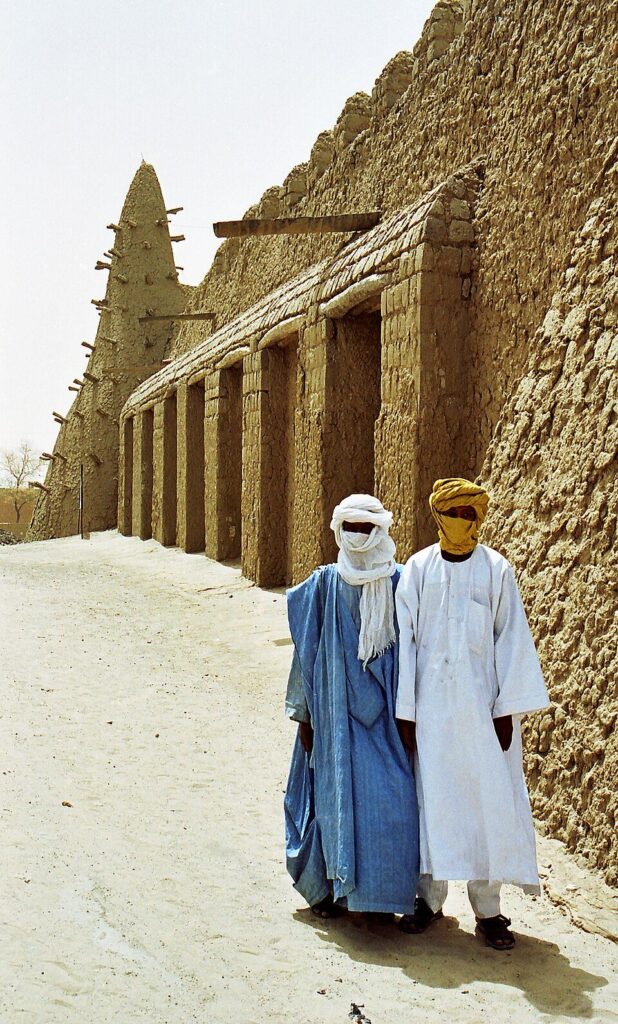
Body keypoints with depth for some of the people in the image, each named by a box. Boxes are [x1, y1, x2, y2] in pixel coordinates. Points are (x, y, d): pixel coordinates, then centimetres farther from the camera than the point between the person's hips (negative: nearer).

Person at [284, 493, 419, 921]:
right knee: (337, 796, 3)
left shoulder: (400, 583, 1)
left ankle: (382, 893, 12)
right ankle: (331, 889, 19)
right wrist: (305, 714, 4)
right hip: (337, 713, 0)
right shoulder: (323, 585, 2)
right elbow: (307, 653, 5)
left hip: (386, 713, 0)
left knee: (391, 799, -3)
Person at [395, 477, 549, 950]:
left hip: (481, 705, 0)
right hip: (430, 707, 1)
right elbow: (404, 640, 1)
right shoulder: (418, 569, 1)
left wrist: (507, 708, -4)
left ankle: (488, 909, 11)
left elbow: (511, 640, 1)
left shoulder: (497, 570, -1)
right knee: (431, 798, 6)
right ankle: (430, 897, 21)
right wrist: (404, 710, -2)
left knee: (488, 801, 1)